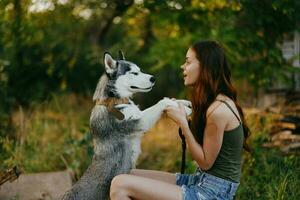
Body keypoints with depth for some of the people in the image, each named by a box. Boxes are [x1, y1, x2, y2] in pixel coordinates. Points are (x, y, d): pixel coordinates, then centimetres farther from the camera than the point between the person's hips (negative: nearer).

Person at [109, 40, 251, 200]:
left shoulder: (218, 110, -20)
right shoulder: (218, 102, 11)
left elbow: (205, 162, -13)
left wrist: (183, 123, -14)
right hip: (201, 180, 10)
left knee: (120, 185, -19)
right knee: (127, 176, 7)